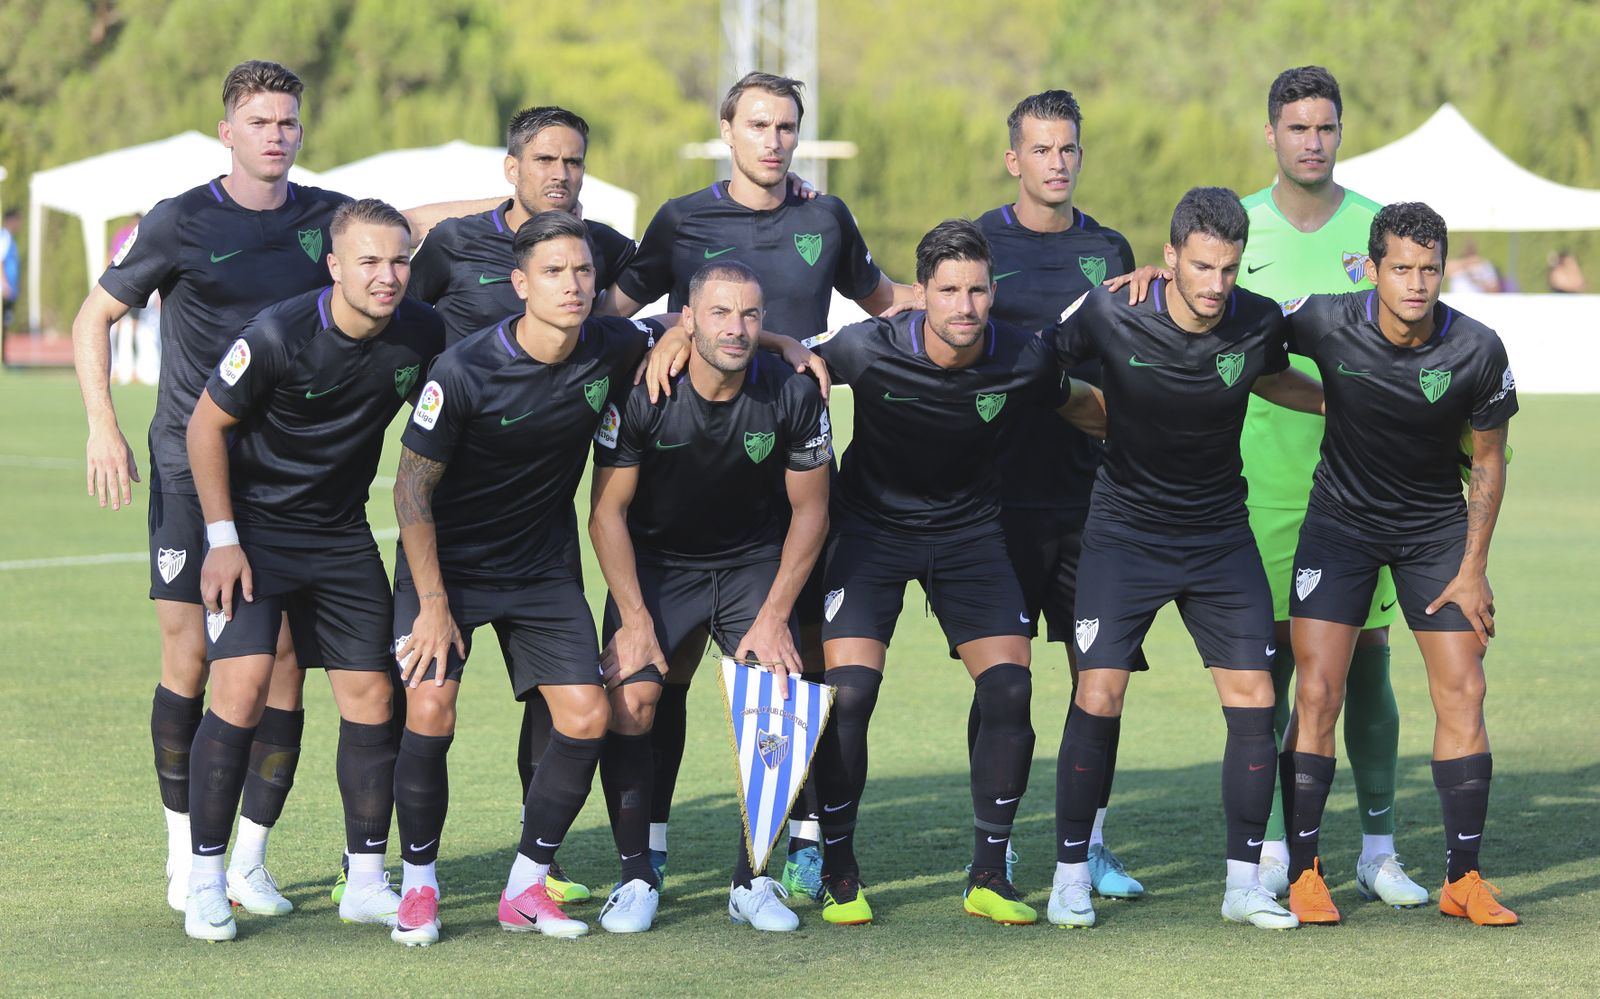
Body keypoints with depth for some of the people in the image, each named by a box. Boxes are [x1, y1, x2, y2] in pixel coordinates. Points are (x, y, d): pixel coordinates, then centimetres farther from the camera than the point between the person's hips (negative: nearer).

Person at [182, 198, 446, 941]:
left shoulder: (421, 335, -9)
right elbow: (205, 426, -10)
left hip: (342, 533, 5)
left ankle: (367, 881, 12)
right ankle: (206, 882, -6)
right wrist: (222, 538, -11)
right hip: (254, 524, -5)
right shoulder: (278, 336, -23)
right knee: (241, 686, -17)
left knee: (370, 695, 1)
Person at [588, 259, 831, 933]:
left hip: (753, 561, 1)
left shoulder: (794, 397, -18)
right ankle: (635, 877, -5)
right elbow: (608, 511, -12)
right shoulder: (643, 395, -21)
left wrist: (774, 617, -10)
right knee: (630, 700, -18)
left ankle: (752, 881, -2)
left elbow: (809, 512, -5)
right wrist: (635, 619, -15)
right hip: (654, 560, -1)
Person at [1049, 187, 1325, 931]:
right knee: (1098, 696, -12)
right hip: (1125, 528, -2)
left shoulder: (1259, 323, -9)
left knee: (1253, 698, -4)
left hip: (1220, 534, 2)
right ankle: (1071, 875, 3)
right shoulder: (1108, 316, -17)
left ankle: (1244, 882, 6)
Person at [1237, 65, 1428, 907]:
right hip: (1263, 481, 0)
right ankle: (1271, 851, 6)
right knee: (1267, 663, -1)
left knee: (1367, 663, 2)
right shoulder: (1234, 230, 3)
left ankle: (1378, 851, 9)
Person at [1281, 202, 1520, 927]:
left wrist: (1473, 567, -4)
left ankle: (1462, 878, 4)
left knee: (1463, 693, -6)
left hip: (1437, 527, 1)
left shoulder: (1478, 351, -16)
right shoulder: (1328, 324, -19)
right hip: (1342, 520, -1)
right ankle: (1303, 874, -1)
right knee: (1317, 692, -10)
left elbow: (1489, 459, -3)